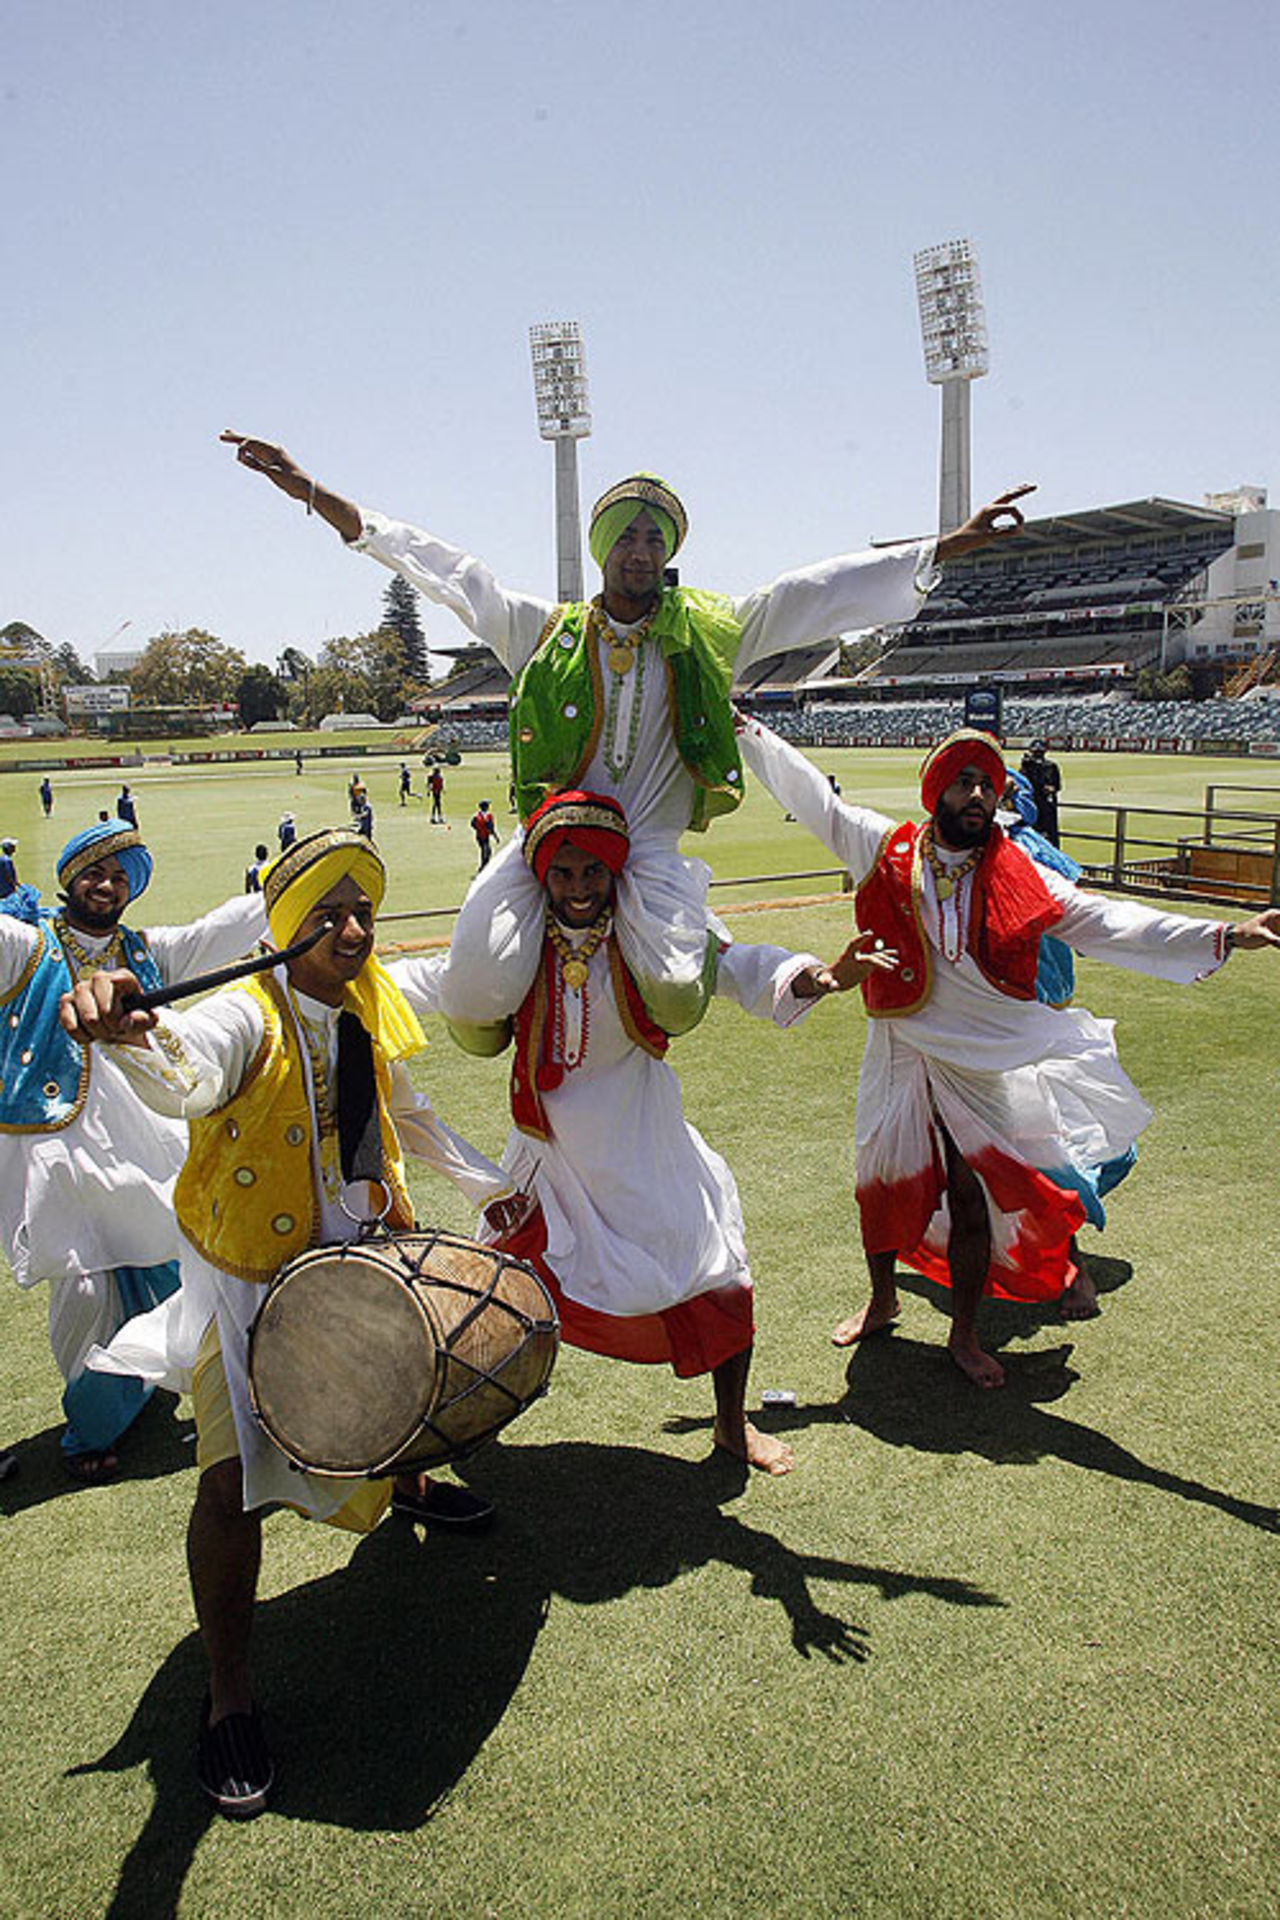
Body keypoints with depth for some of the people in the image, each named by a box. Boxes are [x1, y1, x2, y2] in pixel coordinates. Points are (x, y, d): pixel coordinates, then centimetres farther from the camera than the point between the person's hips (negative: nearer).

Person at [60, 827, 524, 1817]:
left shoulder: (369, 1011, -3)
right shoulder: (248, 1015, -24)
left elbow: (404, 1111, 16)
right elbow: (188, 1079, -49)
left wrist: (484, 1180, 15)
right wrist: (131, 1035, -71)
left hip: (365, 1259, 7)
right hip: (252, 1281, -6)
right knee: (235, 1481, -14)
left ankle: (406, 1482, 58)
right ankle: (229, 1694, 10)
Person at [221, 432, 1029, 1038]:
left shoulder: (708, 635, 9)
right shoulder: (547, 633, 7)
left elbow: (827, 592, 6)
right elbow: (444, 568, 3)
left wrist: (949, 546, 2)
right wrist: (313, 493, -2)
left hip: (652, 851, 0)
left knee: (678, 997, -25)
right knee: (477, 993, -22)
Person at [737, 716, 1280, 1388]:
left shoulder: (1017, 879, -4)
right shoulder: (887, 852, -6)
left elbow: (1107, 922, -6)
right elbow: (813, 797, 2)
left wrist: (1224, 935, -12)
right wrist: (746, 730, 5)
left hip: (983, 1063, 0)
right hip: (902, 1055, 0)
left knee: (972, 1200, 6)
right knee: (885, 1184, 13)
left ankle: (964, 1336, 28)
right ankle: (881, 1300, 41)